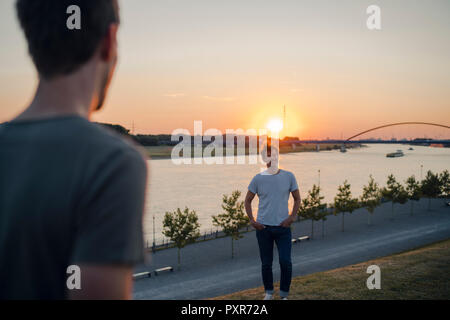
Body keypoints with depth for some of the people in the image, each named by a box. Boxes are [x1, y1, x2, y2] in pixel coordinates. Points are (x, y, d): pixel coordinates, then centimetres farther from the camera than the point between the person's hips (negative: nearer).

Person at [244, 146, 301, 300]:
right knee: (266, 263, 8)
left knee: (285, 261, -8)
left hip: (283, 227, 0)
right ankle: (269, 293, 27)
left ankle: (284, 295, 9)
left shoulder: (289, 176, 0)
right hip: (263, 227, 1)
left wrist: (292, 217, -4)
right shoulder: (258, 179, 0)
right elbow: (248, 200, 9)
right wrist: (252, 220, -1)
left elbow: (297, 198, 9)